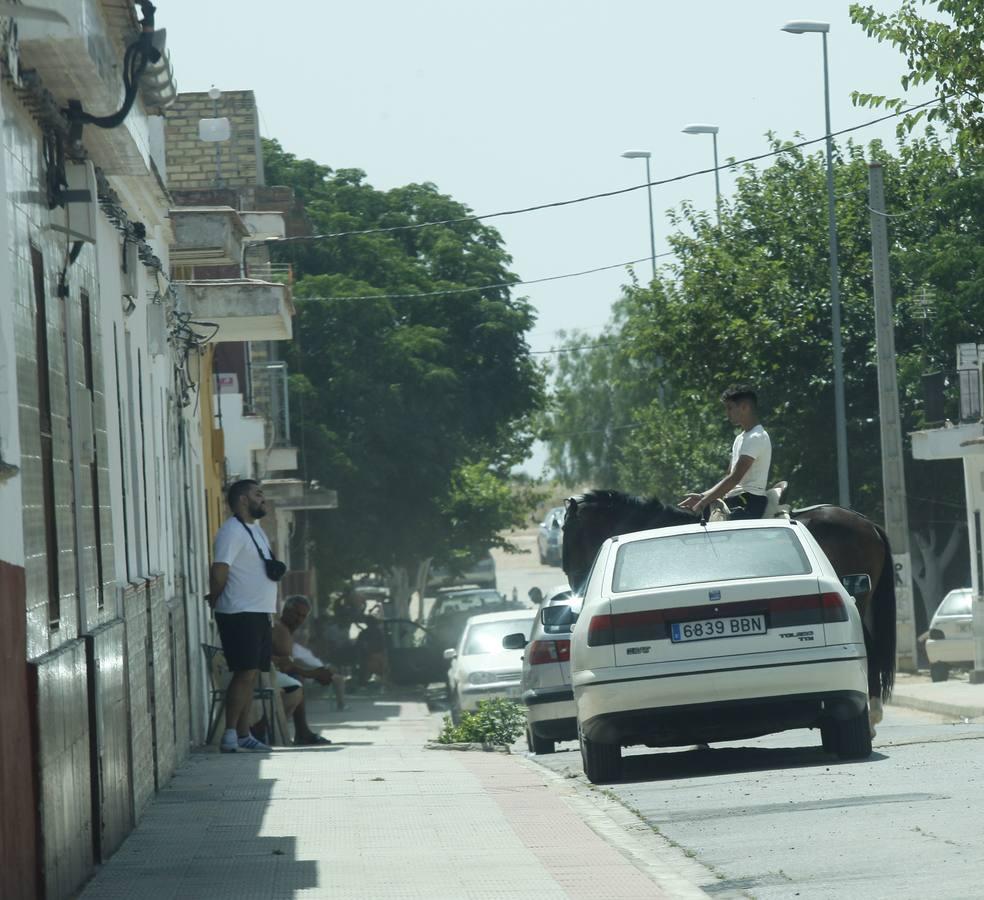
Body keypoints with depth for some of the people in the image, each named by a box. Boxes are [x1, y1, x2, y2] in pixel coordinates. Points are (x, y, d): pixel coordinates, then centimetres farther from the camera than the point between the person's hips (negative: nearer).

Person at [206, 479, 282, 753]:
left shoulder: (255, 529, 18)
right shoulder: (232, 530, -13)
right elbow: (219, 570, -20)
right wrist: (215, 599, -6)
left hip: (259, 614, 9)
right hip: (240, 614, -9)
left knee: (251, 674, 9)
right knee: (245, 673, -13)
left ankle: (243, 735, 13)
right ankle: (230, 735, -12)